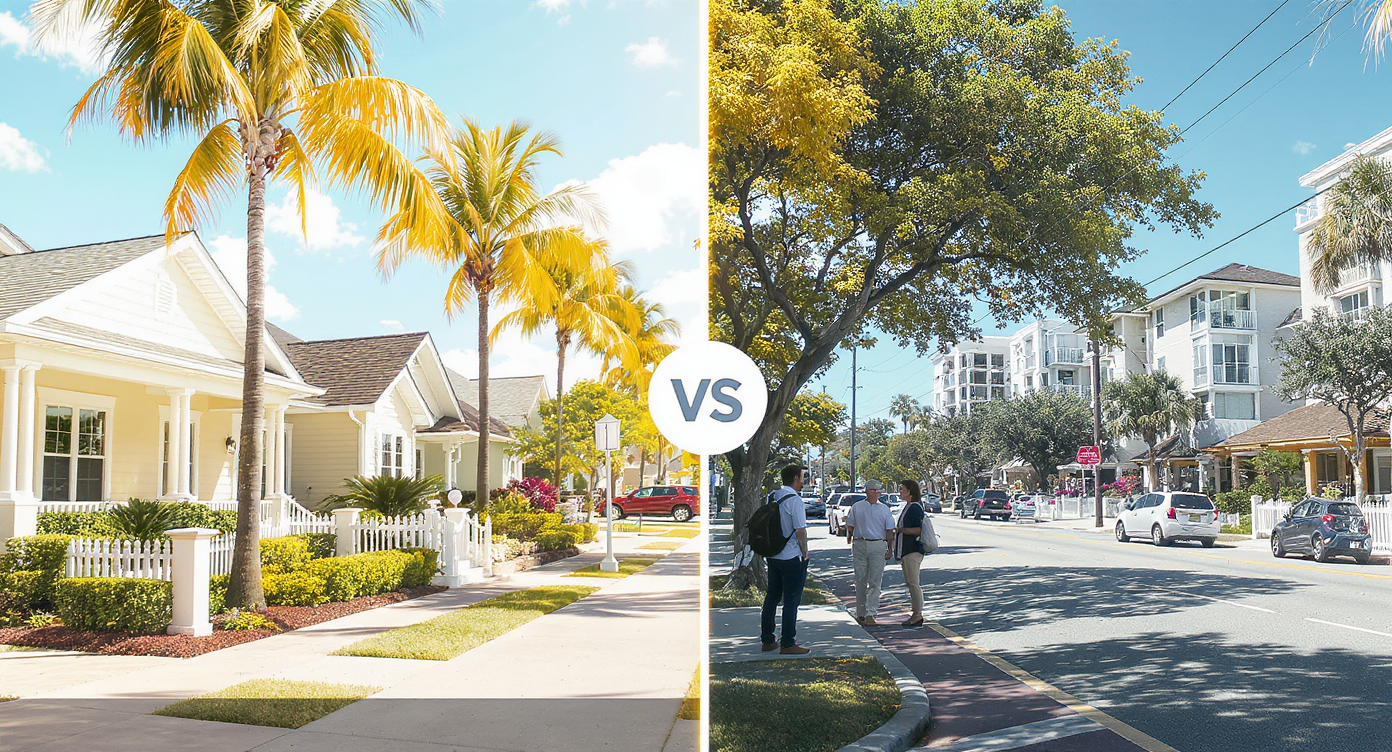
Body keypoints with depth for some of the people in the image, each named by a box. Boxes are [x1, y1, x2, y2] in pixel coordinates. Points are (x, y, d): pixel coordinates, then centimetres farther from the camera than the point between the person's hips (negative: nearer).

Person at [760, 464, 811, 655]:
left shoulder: (771, 497, 8)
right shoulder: (794, 499, -16)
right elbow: (800, 530, -17)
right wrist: (805, 553, -5)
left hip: (772, 555, 8)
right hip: (791, 557, -8)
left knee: (772, 596, 15)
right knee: (792, 600, 0)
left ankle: (767, 640, 21)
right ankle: (788, 644, 3)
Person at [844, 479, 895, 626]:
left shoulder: (884, 509, 11)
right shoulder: (856, 507, 11)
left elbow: (889, 531, 11)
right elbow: (850, 527, 14)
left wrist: (889, 550, 5)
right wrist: (849, 539, 0)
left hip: (878, 547, 0)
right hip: (859, 545, 0)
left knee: (875, 581, -6)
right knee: (860, 581, 5)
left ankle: (870, 614, -8)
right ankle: (860, 613, 13)